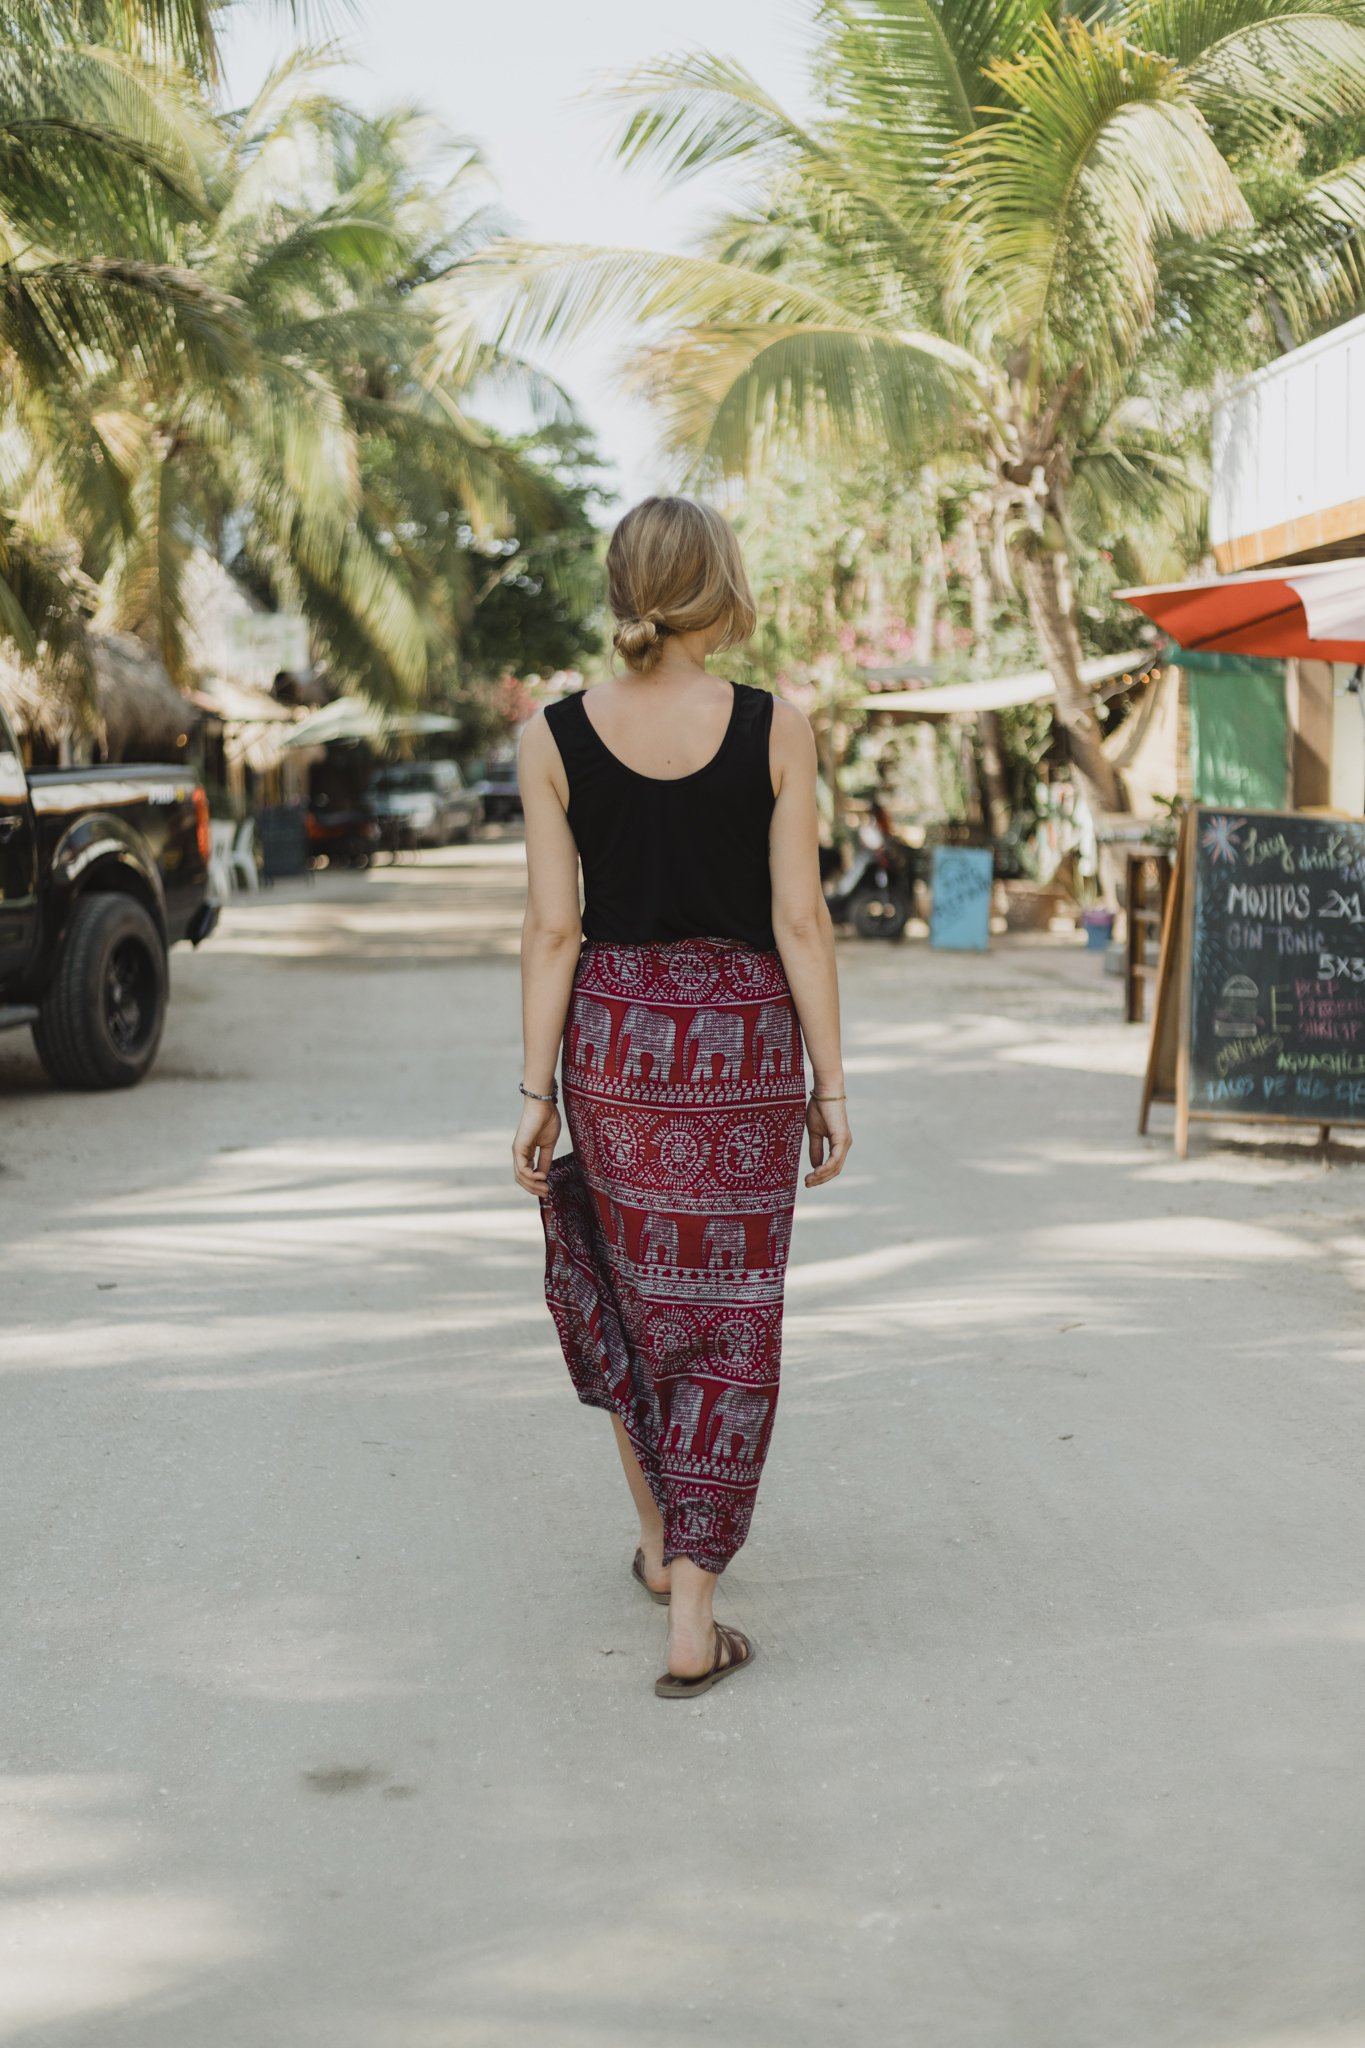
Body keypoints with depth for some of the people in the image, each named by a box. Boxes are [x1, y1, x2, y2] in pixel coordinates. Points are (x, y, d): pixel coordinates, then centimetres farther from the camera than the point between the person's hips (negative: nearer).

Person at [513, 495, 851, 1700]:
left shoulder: (555, 739, -5)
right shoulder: (776, 732, -9)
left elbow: (554, 929, -4)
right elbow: (801, 922, -7)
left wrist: (539, 1088, 2)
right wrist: (829, 1081, 0)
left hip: (613, 1034, 2)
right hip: (744, 1036, -2)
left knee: (633, 1286, 22)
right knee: (728, 1310, 5)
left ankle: (660, 1542, 37)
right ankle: (692, 1622, 3)